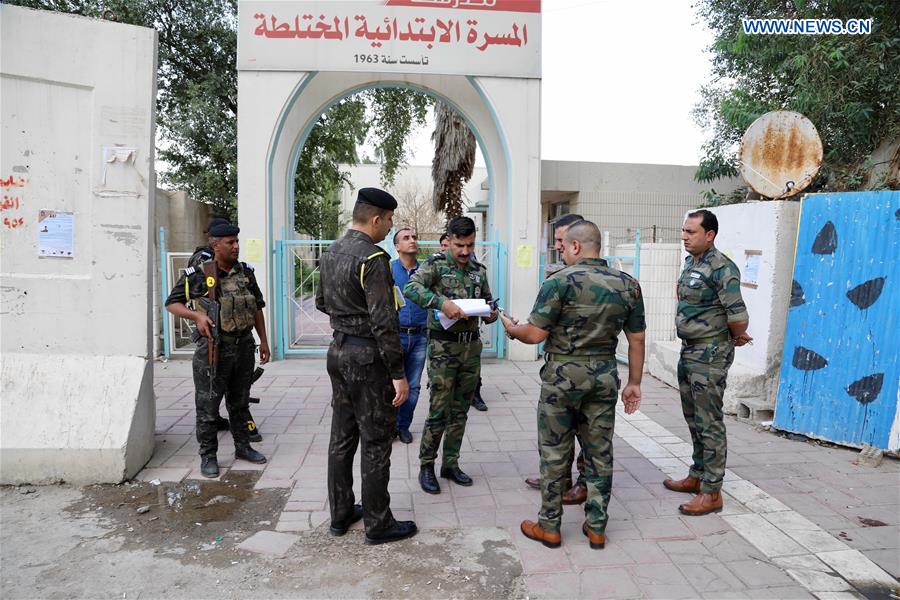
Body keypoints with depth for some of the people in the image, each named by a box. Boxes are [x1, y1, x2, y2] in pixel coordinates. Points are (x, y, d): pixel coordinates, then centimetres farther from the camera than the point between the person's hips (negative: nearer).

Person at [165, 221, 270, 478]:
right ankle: (208, 456, 16)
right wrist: (196, 314, -20)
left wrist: (264, 341, 11)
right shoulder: (198, 274, -8)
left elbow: (257, 307, 14)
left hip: (244, 346, 5)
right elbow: (172, 303, -1)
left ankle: (242, 447, 31)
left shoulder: (246, 272, 7)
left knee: (240, 402, 17)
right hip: (214, 349, -4)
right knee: (208, 406, 3)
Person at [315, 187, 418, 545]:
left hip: (338, 351, 9)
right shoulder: (373, 258, -19)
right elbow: (384, 323, -22)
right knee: (376, 443, 3)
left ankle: (340, 514, 29)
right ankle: (378, 525, 16)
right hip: (368, 357, -9)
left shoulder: (330, 253, 8)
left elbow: (321, 303, 19)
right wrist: (398, 374, -18)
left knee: (342, 437, 16)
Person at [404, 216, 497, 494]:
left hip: (472, 346, 5)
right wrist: (442, 302, -34)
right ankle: (426, 466, 15)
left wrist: (491, 314, -5)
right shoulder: (436, 264, -7)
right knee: (439, 412, -2)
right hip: (444, 347, -5)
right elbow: (410, 288, -23)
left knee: (460, 411, 12)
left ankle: (450, 464, 26)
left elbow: (489, 301, 18)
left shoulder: (479, 270, 9)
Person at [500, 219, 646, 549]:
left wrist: (511, 328, 7)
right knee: (600, 453, 13)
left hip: (563, 374, -4)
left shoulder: (562, 281, -12)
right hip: (605, 375, 5)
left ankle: (549, 526, 19)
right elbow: (637, 339, 7)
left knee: (555, 454, 8)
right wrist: (634, 383, 14)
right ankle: (596, 527, 24)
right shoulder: (627, 285, 4)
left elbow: (535, 334, -13)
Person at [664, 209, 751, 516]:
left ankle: (711, 492, 8)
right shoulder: (690, 263, 10)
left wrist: (736, 338, -2)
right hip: (688, 350, 9)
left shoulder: (721, 268, -18)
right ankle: (697, 476, 32)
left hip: (709, 354, -9)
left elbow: (738, 316, -22)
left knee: (709, 423, -2)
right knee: (693, 419, 18)